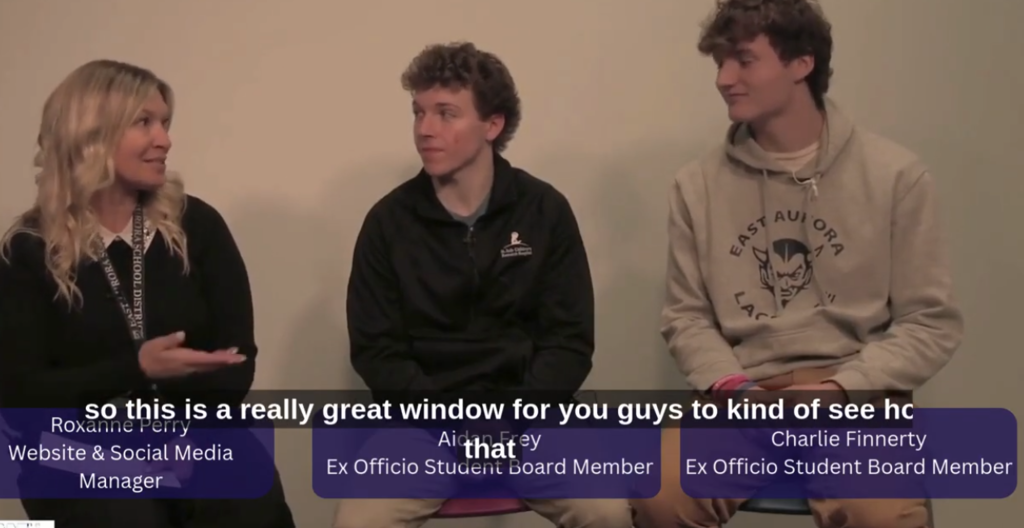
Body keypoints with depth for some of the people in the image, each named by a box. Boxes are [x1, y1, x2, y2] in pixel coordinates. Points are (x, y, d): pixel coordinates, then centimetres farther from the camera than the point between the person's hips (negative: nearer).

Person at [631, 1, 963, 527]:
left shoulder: (895, 174, 1)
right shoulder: (697, 184, 7)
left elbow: (930, 322, 2)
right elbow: (687, 316, 11)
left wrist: (839, 388, -12)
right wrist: (730, 385, -8)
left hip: (856, 398, -2)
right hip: (741, 396, 2)